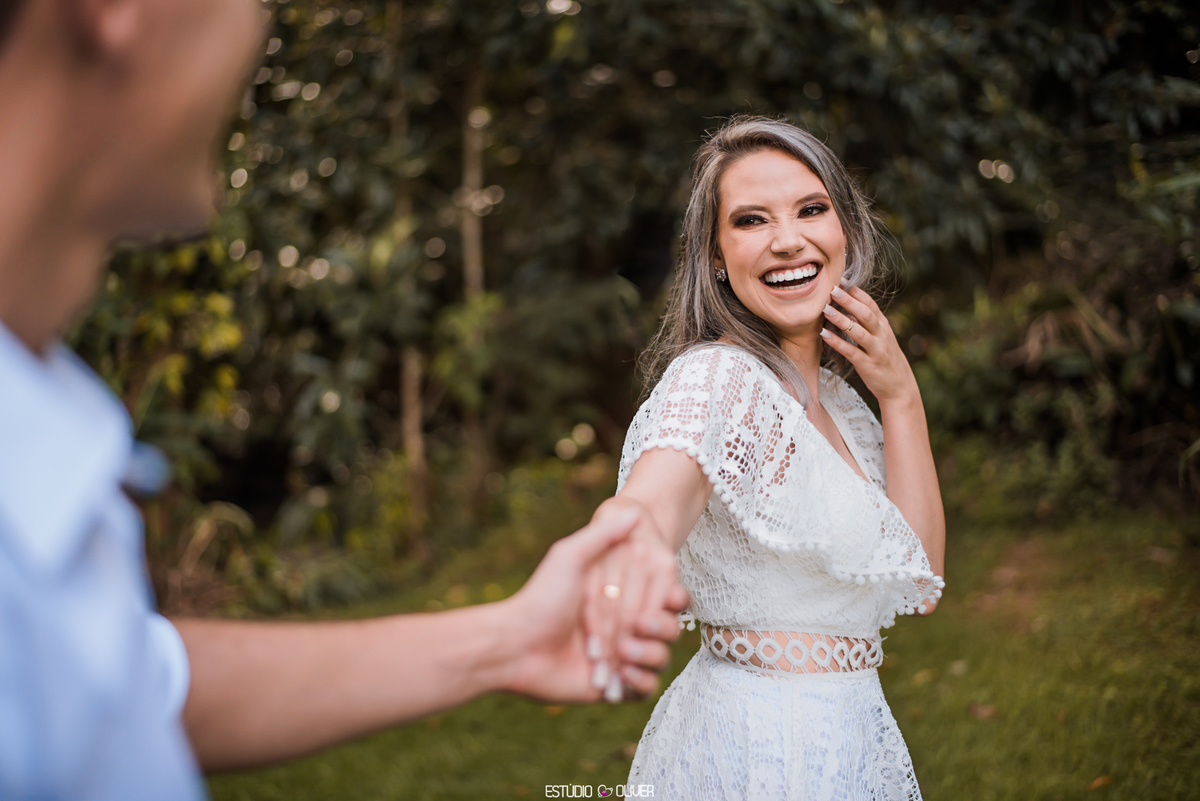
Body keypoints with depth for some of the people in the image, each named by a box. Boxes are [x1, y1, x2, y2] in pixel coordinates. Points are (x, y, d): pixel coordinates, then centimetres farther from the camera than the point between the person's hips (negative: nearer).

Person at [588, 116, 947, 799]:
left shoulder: (832, 395, 5)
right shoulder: (715, 377, -19)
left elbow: (920, 582, 2)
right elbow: (649, 504, -40)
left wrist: (901, 397, -6)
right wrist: (621, 557, -64)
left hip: (844, 736, 8)